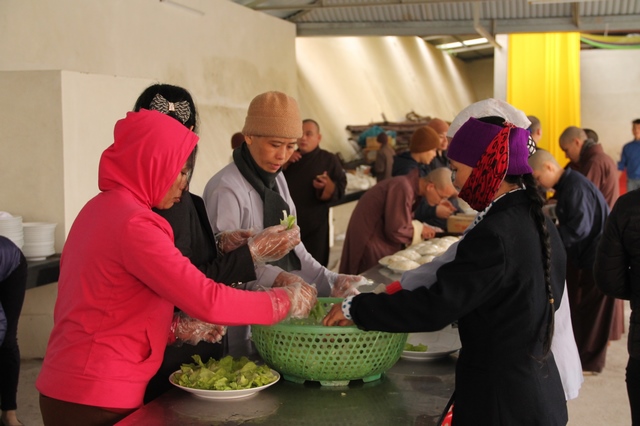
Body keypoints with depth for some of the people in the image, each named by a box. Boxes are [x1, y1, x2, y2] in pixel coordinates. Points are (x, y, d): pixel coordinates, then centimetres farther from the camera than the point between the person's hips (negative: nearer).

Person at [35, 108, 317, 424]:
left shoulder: (100, 209, 9)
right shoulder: (133, 222, -19)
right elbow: (208, 301, -23)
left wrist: (180, 329, 5)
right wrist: (287, 301, -11)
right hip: (97, 399, -9)